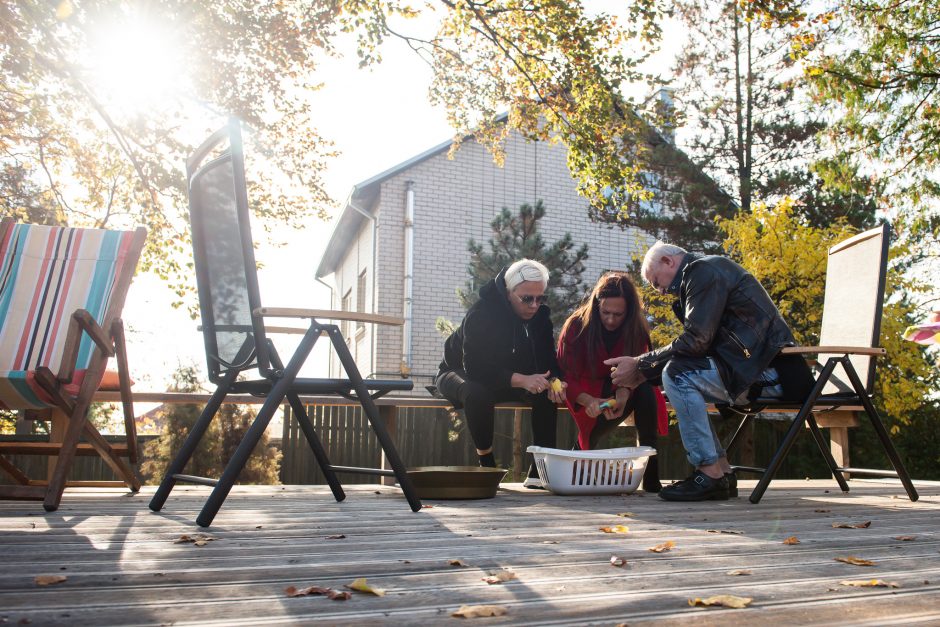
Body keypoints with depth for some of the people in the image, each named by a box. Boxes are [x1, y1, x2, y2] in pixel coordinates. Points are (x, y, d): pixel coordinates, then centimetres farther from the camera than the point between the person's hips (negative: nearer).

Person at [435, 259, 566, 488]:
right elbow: (475, 367, -35)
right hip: (458, 373, -5)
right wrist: (521, 380, -46)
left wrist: (553, 382, -30)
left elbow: (547, 359, -6)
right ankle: (487, 465, -23)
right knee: (477, 394, -41)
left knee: (548, 394, -21)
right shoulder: (480, 313, -28)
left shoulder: (540, 314, -8)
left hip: (507, 379, 6)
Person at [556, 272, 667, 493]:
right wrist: (588, 400, -37)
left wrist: (623, 394, -37)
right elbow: (565, 376, -18)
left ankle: (650, 475, -28)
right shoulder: (576, 325, -16)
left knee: (646, 391, -31)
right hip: (587, 392, -2)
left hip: (620, 389, 3)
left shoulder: (637, 329, -10)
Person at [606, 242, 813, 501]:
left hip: (768, 370, -11)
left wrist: (640, 364, -11)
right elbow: (694, 344, 18)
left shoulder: (705, 270, -10)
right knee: (676, 377, 13)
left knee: (678, 375, -20)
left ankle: (710, 476, -14)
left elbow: (696, 341, -19)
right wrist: (642, 374, 9)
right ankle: (722, 473, 8)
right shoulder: (698, 274, 21)